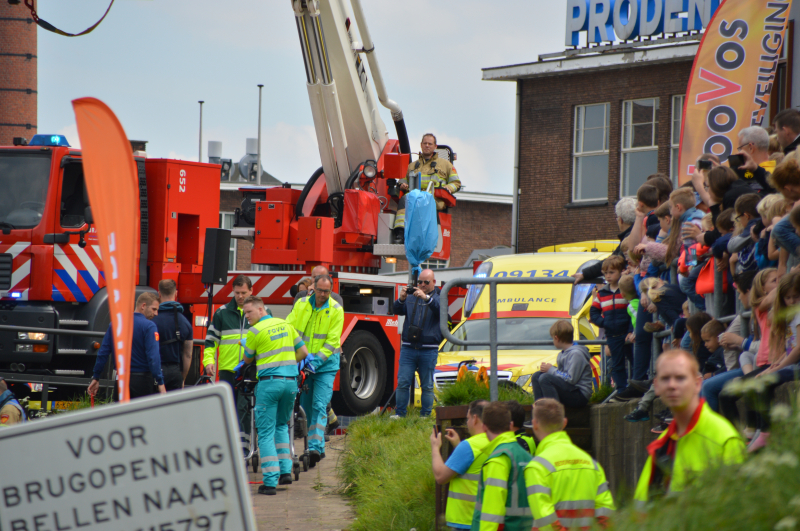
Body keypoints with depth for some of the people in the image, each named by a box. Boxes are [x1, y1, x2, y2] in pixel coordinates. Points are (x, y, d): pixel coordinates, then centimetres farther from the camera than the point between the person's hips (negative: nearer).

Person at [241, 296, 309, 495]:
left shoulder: (254, 331, -6)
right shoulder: (286, 325, 11)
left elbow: (247, 360, 7)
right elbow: (303, 352, 15)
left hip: (269, 382, -5)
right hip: (291, 380, 5)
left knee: (266, 433, 0)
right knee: (281, 426, 24)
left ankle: (270, 481, -8)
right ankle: (285, 470, 14)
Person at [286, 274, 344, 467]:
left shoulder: (336, 310, -8)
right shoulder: (301, 305, 1)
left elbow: (332, 341, -11)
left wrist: (316, 359, -21)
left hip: (325, 364, -4)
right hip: (302, 362, 4)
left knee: (319, 405, -15)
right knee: (306, 406, 8)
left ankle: (316, 446, -23)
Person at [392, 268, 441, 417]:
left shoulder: (438, 297, 4)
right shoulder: (411, 296, 11)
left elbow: (441, 309, -17)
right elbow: (397, 310, 2)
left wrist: (426, 298, -32)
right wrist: (401, 299, -18)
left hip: (428, 350, -2)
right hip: (408, 348, 2)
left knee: (427, 386, 3)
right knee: (402, 383, -3)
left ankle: (425, 415, 9)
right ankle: (400, 414, 3)